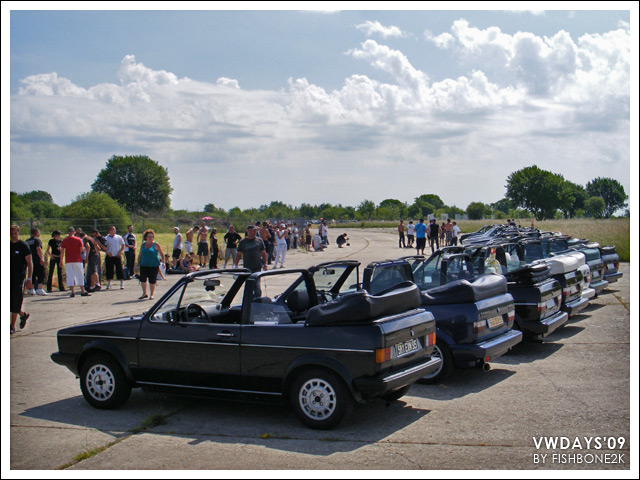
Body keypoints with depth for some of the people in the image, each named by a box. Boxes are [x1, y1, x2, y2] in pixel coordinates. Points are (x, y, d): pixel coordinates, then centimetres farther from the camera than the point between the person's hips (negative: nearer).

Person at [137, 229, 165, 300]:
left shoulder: (156, 244, 0)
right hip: (144, 265, 4)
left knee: (152, 280, 0)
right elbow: (140, 255, 17)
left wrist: (163, 262, -10)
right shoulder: (143, 245, 11)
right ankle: (144, 293, 19)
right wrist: (138, 264, 11)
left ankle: (151, 295, 14)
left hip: (153, 265, -4)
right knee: (142, 279, 1)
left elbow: (161, 254, 1)